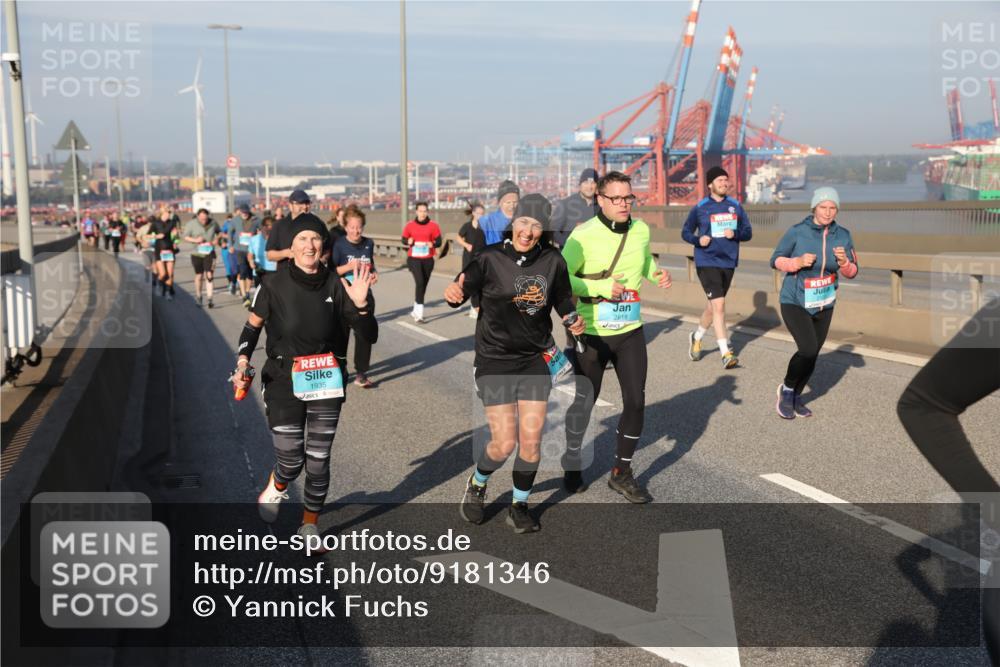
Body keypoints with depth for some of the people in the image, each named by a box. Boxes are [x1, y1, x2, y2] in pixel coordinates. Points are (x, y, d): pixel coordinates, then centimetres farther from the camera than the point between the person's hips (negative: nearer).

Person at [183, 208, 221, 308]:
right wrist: (195, 240, -19)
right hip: (197, 253, 0)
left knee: (209, 275, -12)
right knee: (199, 275, 11)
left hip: (209, 252, 0)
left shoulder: (213, 223, -3)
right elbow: (185, 237, -2)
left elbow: (219, 232, 15)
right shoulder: (191, 223, -7)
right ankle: (198, 296, 32)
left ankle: (209, 299, -10)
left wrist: (217, 239, -6)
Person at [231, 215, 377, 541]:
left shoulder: (336, 285, -6)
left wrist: (360, 304, -23)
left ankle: (309, 526, 28)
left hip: (326, 383, 2)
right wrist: (242, 361, -9)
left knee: (318, 460, 7)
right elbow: (253, 325, 6)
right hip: (284, 381, -1)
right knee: (291, 459, -2)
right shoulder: (275, 284, -8)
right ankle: (276, 486, 36)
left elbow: (369, 336, -6)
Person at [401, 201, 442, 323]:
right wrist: (408, 241, -14)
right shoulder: (410, 225, 1)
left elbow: (439, 241, 1)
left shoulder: (433, 225, 1)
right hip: (414, 258, -3)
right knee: (420, 282, -18)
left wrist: (433, 244, -20)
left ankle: (415, 311, 32)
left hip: (428, 259, 3)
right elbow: (404, 240, 8)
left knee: (423, 285, 12)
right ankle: (419, 314, -19)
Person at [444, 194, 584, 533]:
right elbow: (462, 290, -17)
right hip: (494, 359, -3)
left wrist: (572, 320, -8)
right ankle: (477, 485, 28)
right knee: (504, 443, -5)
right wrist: (454, 293, -39)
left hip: (536, 358, 3)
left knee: (531, 439, 2)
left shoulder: (552, 261, -3)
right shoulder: (490, 258, -12)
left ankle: (519, 506, 24)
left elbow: (563, 299, 11)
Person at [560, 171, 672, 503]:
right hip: (591, 335, -4)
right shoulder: (583, 236, -17)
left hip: (631, 332, 4)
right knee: (583, 402, 11)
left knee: (636, 401, 1)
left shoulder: (641, 230, 1)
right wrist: (601, 288, -26)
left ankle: (621, 473, 18)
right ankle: (572, 465, 35)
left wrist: (658, 275, -1)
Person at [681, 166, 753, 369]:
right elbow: (685, 232, 6)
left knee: (713, 305, 17)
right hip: (707, 262, -4)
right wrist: (698, 240, -14)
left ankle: (696, 337, 42)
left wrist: (735, 234, -13)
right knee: (719, 305, -14)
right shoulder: (700, 208, -3)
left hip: (729, 263, 5)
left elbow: (748, 232, 8)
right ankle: (726, 354, -12)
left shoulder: (735, 206, 6)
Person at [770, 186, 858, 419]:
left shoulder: (842, 235, -6)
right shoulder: (797, 232, -16)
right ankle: (786, 389, 7)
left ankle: (795, 397, 33)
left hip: (823, 305, 4)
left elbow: (852, 272, -3)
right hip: (795, 303, -4)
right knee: (808, 350, -20)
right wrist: (798, 261, -25)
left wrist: (843, 261, -25)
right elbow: (776, 261, -7)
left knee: (812, 355, 11)